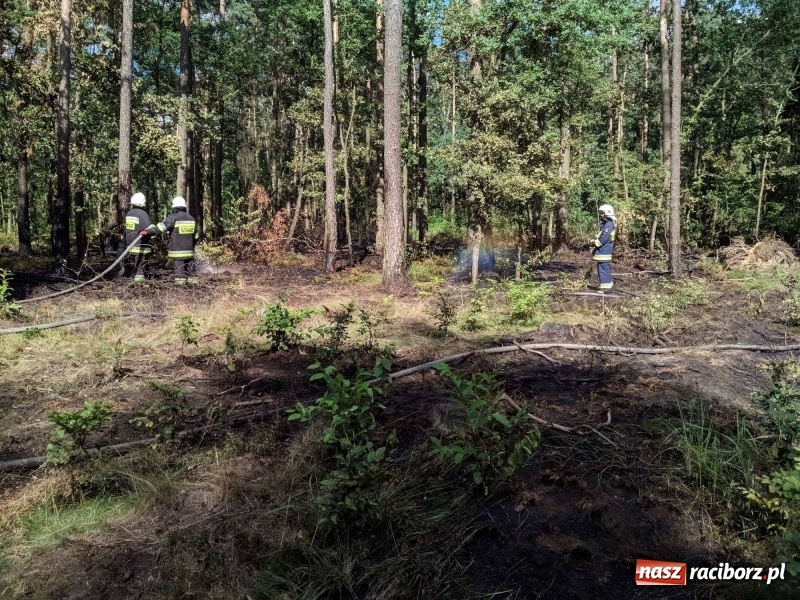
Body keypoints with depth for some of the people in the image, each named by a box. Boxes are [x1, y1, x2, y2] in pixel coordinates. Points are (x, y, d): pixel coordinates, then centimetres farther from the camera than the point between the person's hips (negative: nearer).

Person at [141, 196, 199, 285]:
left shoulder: (173, 217, -8)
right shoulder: (191, 218, 11)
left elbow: (161, 227, -16)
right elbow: (195, 235, 19)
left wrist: (147, 231, -12)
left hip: (177, 250, -5)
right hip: (189, 250, 5)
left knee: (179, 265, -3)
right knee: (190, 265, 11)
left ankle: (180, 280, -5)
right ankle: (192, 279, 14)